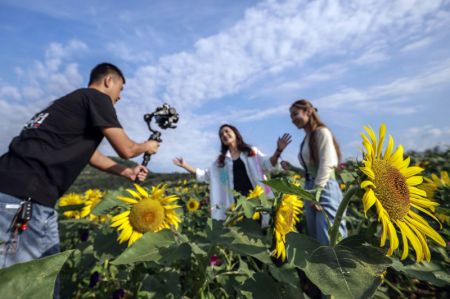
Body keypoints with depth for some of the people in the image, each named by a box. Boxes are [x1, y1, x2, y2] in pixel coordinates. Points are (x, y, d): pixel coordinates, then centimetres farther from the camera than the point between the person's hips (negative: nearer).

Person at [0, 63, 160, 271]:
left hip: (32, 195, 10)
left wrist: (128, 173, 28)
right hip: (22, 196, -10)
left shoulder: (76, 100, 22)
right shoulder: (97, 98, -6)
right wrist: (146, 146, 15)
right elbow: (126, 150, -8)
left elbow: (89, 153, 27)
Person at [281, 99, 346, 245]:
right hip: (310, 190, 8)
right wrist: (292, 168, 9)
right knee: (316, 239, 13)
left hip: (325, 189, -8)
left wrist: (316, 193, -17)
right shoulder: (306, 139, 16)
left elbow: (327, 165, -14)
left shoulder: (322, 132, -5)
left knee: (329, 239, -5)